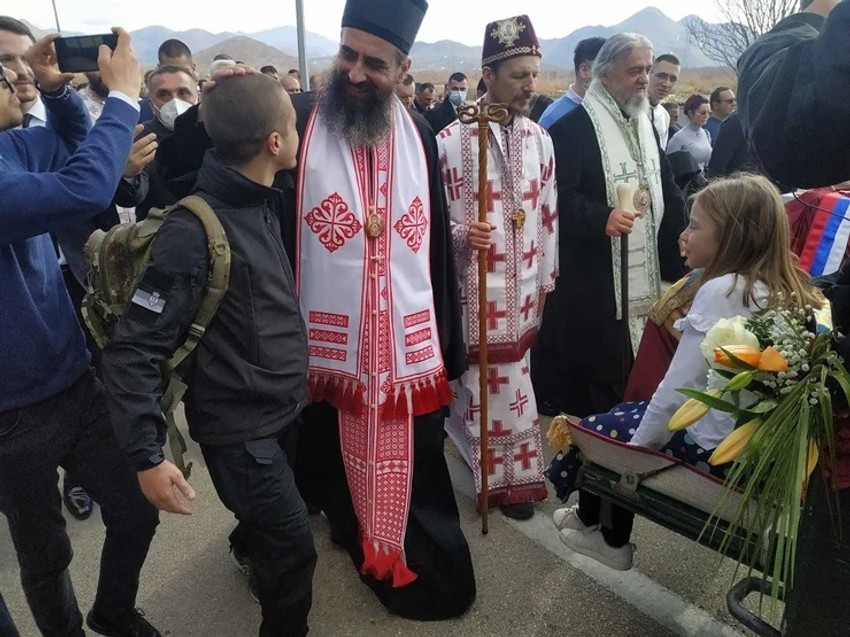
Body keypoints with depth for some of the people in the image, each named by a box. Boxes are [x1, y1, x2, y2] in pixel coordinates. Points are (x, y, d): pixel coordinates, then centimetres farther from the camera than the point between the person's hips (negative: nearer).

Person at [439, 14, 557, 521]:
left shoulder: (540, 139, 7)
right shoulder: (453, 139, -9)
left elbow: (549, 213, 12)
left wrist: (548, 276, 12)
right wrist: (461, 233, -25)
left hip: (525, 284, 5)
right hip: (474, 284, -5)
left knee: (509, 380, 15)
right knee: (498, 383, 3)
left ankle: (507, 469, 33)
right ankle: (509, 476, 20)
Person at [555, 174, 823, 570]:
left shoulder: (722, 290, -21)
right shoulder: (788, 288, 3)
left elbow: (678, 389, -17)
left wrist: (638, 445, -5)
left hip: (719, 448, -9)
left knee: (594, 430, 8)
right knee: (628, 415, 21)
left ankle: (591, 520, 39)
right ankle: (612, 539, 34)